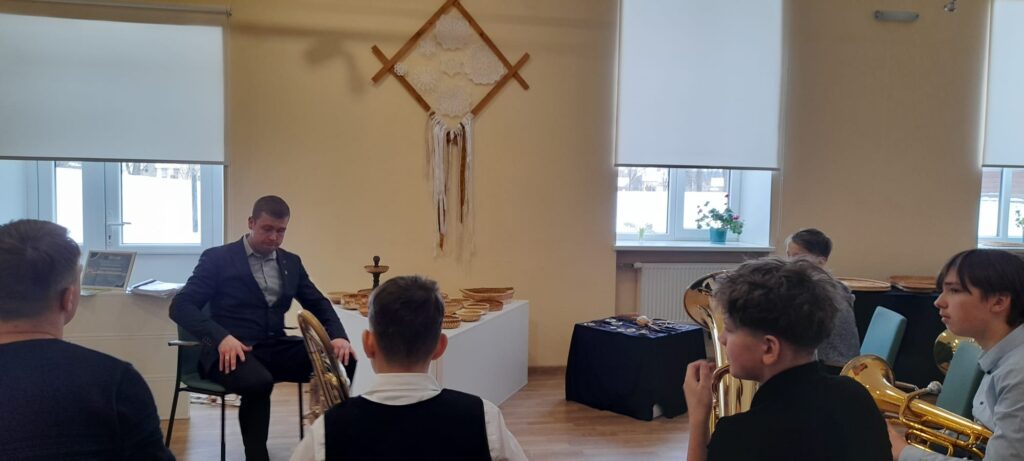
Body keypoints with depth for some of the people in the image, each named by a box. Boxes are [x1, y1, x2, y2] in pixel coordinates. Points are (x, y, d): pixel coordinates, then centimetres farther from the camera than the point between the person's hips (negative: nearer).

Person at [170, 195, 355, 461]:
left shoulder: (291, 262, 16)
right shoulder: (218, 258, 1)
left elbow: (319, 305, 18)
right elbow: (180, 306, -7)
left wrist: (338, 336, -5)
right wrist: (221, 337, -25)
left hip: (274, 348, 4)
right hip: (231, 350, -4)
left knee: (345, 361, -22)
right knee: (259, 382, -39)